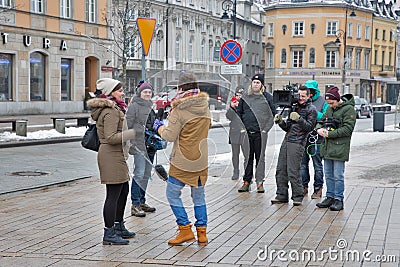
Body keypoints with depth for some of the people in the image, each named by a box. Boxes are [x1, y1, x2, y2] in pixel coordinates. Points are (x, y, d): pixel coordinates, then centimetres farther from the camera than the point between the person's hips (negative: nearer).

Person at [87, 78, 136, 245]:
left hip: (116, 155, 11)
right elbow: (111, 137, -24)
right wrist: (132, 133, -22)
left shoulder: (113, 109, 16)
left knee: (123, 190, 19)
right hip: (111, 156, -11)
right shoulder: (111, 111, -17)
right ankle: (109, 234, -4)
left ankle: (118, 227, 31)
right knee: (113, 194, -8)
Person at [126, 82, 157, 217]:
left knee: (146, 174, 12)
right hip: (139, 144, -8)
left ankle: (142, 201, 22)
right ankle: (135, 205, -6)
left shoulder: (150, 106, 18)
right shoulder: (134, 106, -7)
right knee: (139, 173, -10)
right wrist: (128, 143, -16)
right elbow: (128, 125, -11)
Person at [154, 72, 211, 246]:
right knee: (198, 196, 15)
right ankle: (202, 233, 16)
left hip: (182, 161, -6)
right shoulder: (204, 105, 4)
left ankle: (185, 230, 4)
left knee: (172, 194, 7)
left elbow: (170, 136, -16)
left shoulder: (179, 109, -16)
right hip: (201, 160, 6)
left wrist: (159, 127, 5)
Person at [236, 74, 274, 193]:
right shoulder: (245, 98, 11)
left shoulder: (267, 97, 4)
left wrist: (266, 128, -3)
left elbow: (272, 115, 6)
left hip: (260, 133, -2)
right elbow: (238, 113, 16)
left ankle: (260, 182, 5)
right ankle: (246, 181, 10)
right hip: (247, 133, 2)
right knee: (248, 158, 5)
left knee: (260, 157, 1)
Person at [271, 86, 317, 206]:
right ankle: (282, 195, 13)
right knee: (280, 170, 4)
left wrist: (299, 119, -22)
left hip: (297, 143, -7)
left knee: (293, 172, -9)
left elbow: (309, 127, -9)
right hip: (286, 141, 7)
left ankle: (297, 197, 2)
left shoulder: (311, 109, 1)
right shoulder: (294, 107, 20)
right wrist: (280, 121, 1)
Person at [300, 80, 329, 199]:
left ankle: (318, 188, 10)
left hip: (316, 138, -4)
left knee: (317, 165, 2)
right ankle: (304, 186, 20)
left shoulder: (323, 102, -3)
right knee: (302, 164, 9)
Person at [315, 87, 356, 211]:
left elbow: (347, 129, -16)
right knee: (328, 174, 12)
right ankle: (330, 197, 21)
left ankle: (338, 199, 4)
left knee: (338, 175, -3)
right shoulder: (330, 108, 15)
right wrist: (319, 128, -2)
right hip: (327, 147, 7)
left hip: (340, 148, -7)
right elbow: (322, 121, 22)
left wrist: (330, 134, -17)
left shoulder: (348, 109, -9)